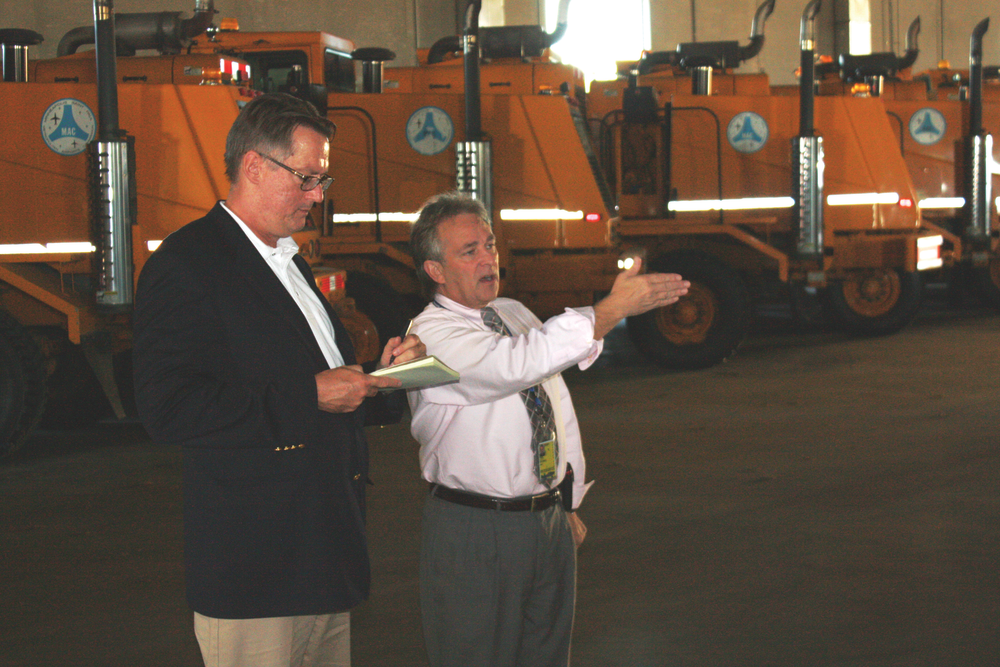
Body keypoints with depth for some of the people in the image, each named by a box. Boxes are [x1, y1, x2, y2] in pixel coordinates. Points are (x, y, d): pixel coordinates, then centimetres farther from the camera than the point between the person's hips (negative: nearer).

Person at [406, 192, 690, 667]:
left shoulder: (516, 315, 11)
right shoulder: (431, 335, -15)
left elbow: (559, 408, 20)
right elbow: (520, 363, -32)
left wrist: (569, 504, 19)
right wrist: (613, 308, -33)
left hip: (550, 519, 7)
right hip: (474, 532, -7)